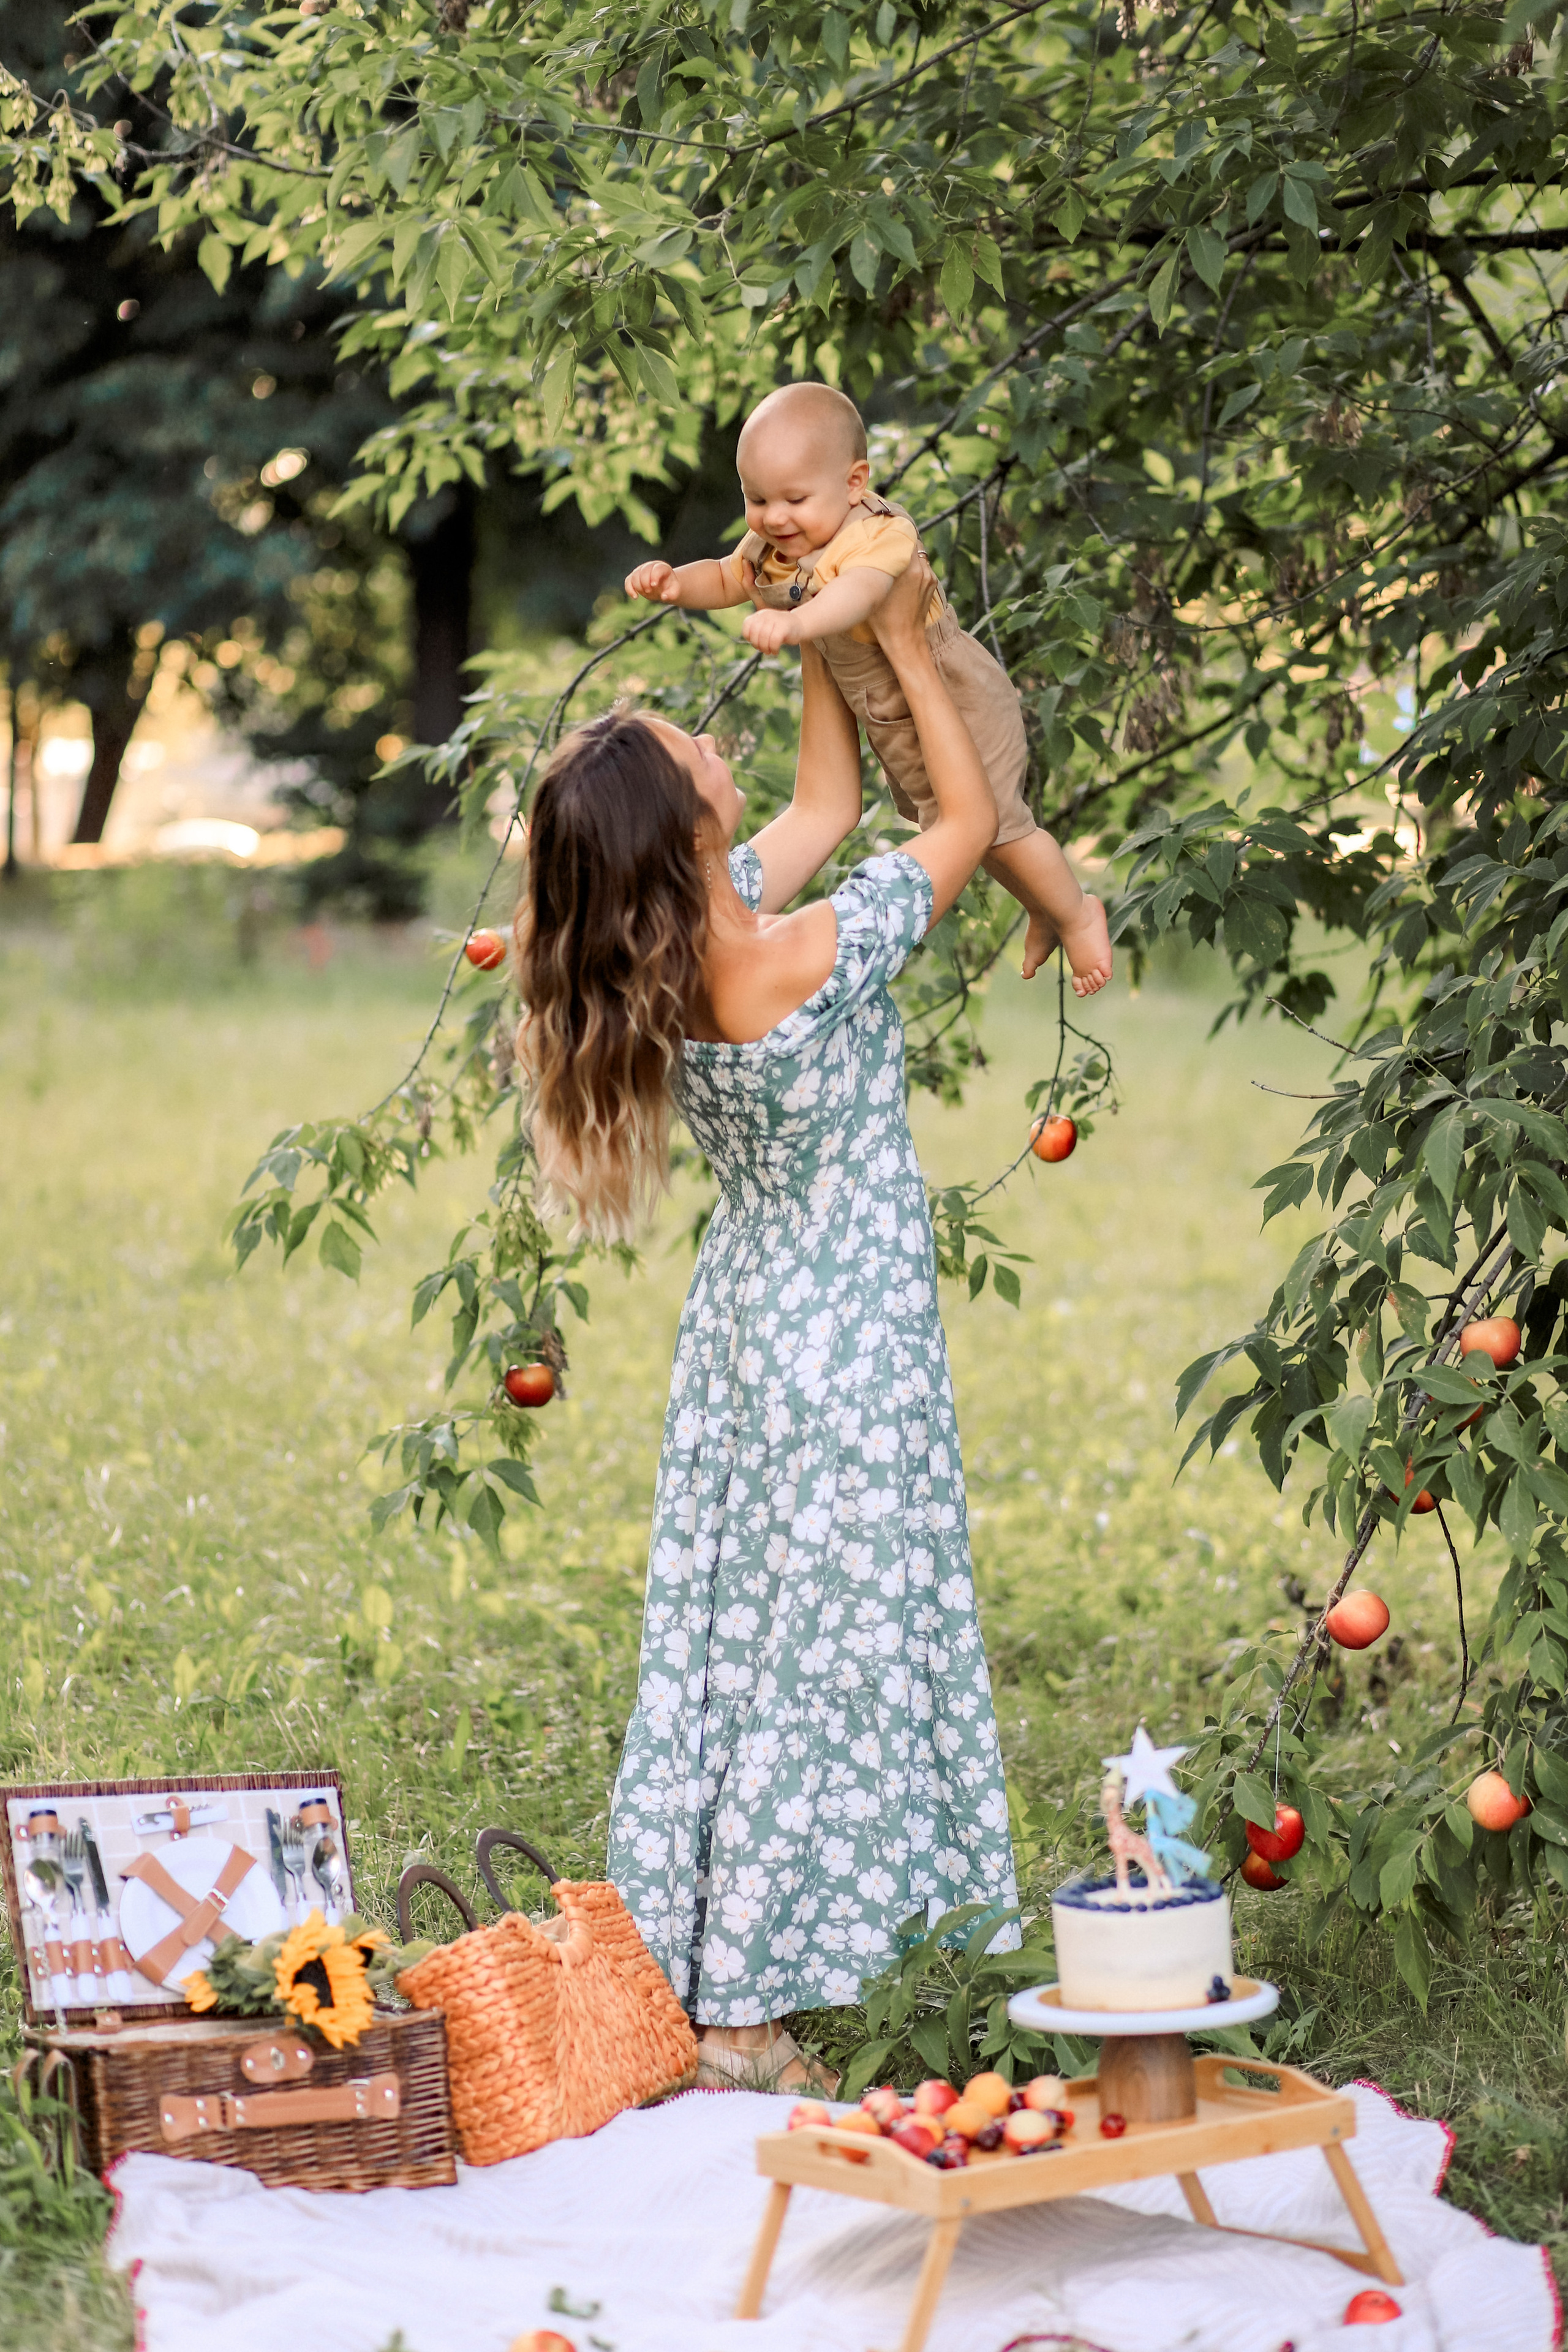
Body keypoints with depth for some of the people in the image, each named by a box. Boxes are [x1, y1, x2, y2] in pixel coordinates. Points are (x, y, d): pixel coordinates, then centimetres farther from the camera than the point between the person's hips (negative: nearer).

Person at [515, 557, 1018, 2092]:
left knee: (728, 1629, 14)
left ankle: (678, 1980, 22)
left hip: (744, 1318, 8)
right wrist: (903, 641, -1)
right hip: (844, 1342, -8)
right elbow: (970, 817, -10)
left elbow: (825, 804, 13)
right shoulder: (807, 958, -25)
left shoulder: (670, 953, -5)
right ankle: (738, 2010, 2)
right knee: (819, 1642, -1)